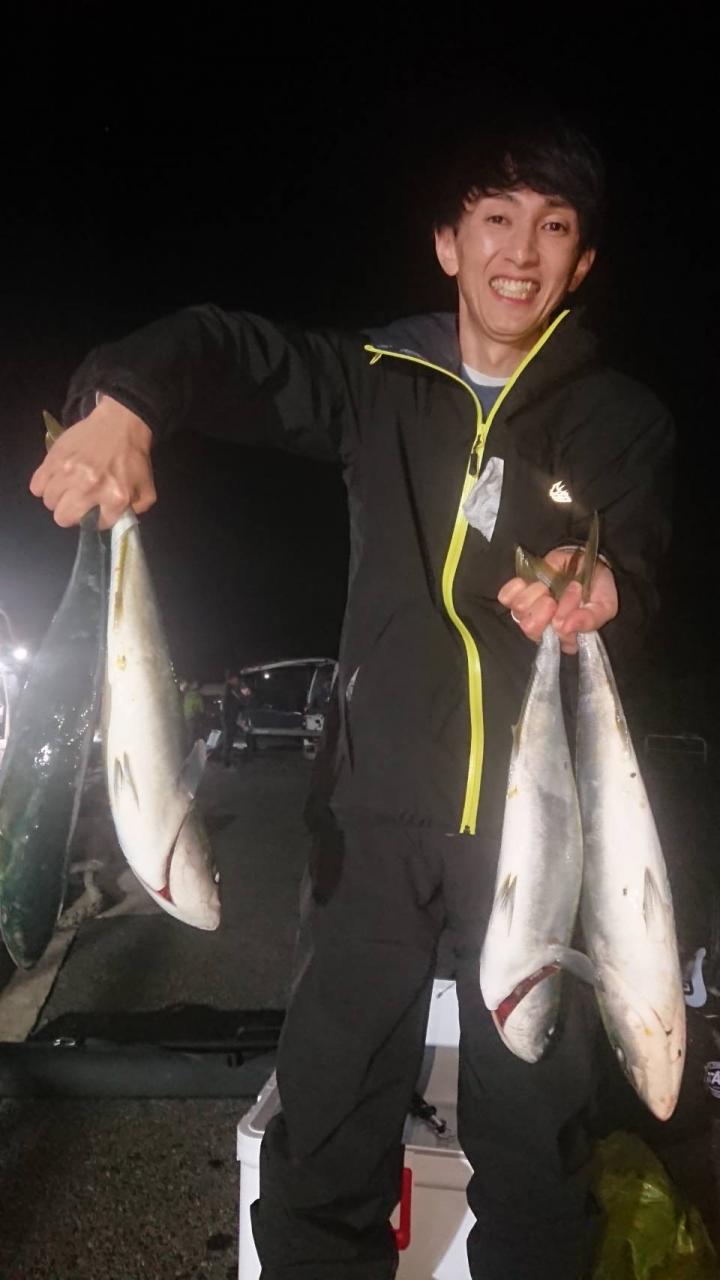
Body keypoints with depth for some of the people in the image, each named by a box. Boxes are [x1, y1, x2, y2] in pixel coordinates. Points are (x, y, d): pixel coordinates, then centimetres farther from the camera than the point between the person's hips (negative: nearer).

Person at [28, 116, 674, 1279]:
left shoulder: (622, 420, 4)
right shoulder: (383, 380, 5)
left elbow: (636, 579, -8)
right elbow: (220, 349, -3)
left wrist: (603, 593, -32)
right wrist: (122, 401, -25)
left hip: (539, 810, 0)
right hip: (378, 802, 1)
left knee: (538, 1128, 9)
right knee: (326, 1129, 8)